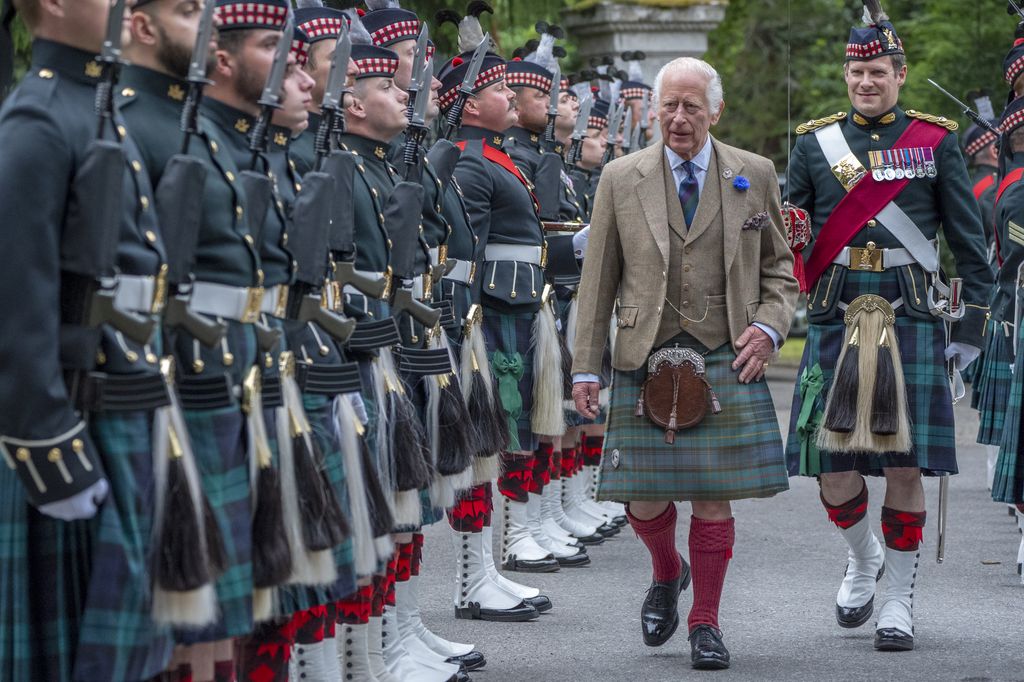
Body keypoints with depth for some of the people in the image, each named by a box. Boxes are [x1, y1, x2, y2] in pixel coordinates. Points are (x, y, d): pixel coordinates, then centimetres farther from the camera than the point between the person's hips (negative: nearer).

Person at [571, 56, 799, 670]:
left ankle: (705, 623, 14)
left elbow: (779, 269, 14)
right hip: (646, 360, 0)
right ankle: (668, 575, 33)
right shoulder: (621, 179, 4)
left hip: (727, 360, 0)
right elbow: (598, 281, 6)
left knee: (713, 497, -1)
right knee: (645, 499, 0)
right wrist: (587, 367, 2)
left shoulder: (755, 175, 6)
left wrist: (769, 327, -4)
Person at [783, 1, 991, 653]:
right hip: (835, 323, 2)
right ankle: (862, 559, 29)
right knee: (833, 466, -1)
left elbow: (970, 242, 7)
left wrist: (970, 326, 2)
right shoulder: (815, 143, 10)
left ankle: (899, 598, 12)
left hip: (914, 322, -1)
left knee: (905, 465, -2)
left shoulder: (937, 141, 6)